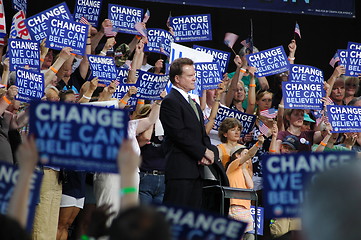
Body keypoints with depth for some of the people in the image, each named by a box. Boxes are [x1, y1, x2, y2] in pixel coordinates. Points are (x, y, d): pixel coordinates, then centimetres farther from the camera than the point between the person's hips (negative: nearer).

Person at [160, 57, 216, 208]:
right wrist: (203, 152, -12)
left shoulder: (194, 105, 24)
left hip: (196, 169, 9)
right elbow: (179, 134, -16)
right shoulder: (170, 102, -7)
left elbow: (203, 134, 23)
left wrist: (210, 151, 1)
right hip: (180, 169, -9)